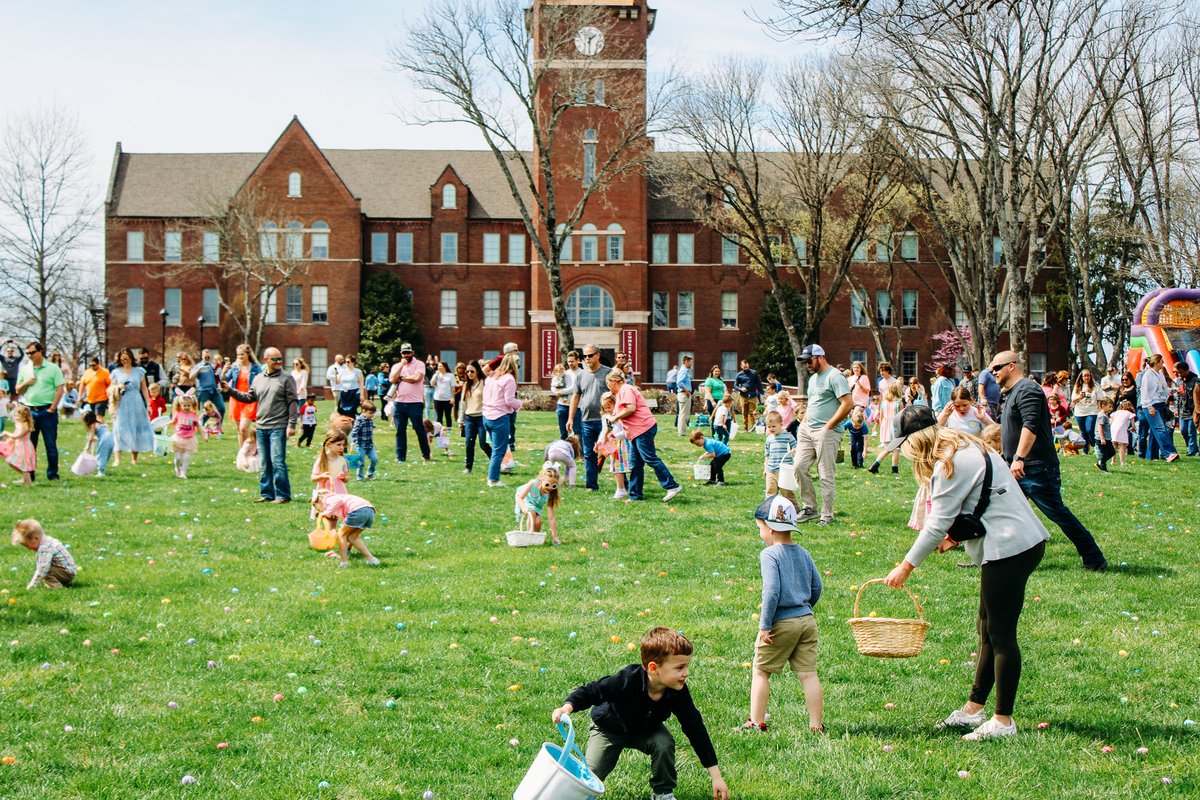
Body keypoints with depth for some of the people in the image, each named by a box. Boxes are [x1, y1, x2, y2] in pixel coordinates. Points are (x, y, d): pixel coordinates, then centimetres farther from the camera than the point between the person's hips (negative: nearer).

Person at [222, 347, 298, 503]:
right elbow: (249, 397, 17)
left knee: (277, 462, -10)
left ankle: (283, 495, -4)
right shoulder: (258, 379, 13)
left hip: (278, 427, -6)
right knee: (264, 464, 9)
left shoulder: (286, 379, -3)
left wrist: (291, 425, -11)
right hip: (261, 427, 6)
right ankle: (266, 494, 17)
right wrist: (230, 390, 7)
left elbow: (292, 403, -5)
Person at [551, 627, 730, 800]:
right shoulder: (627, 681, -39)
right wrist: (567, 708, -48)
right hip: (608, 728, -2)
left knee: (665, 743, -27)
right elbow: (590, 692, -27)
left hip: (645, 729, 3)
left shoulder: (678, 692, -28)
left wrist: (716, 775, -21)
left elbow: (695, 729, -21)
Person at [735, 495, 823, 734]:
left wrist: (764, 625, -17)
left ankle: (756, 722, 9)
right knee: (808, 673, 7)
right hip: (807, 619, 6)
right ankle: (816, 725, 8)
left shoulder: (769, 555, -12)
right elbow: (817, 587, 14)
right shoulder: (803, 553, 9)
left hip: (781, 623, -6)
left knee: (761, 671, 7)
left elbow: (771, 591, -20)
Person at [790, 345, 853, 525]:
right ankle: (809, 508, 12)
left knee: (826, 475, -4)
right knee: (800, 467, 2)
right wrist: (803, 422, 15)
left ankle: (827, 515, 4)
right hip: (807, 430, 9)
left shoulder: (835, 377, -10)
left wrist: (829, 426, -16)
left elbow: (848, 404, -18)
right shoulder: (813, 378, 19)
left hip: (827, 432, -9)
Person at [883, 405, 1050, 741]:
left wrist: (907, 566, -6)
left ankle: (1003, 721, 1)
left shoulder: (950, 463, -15)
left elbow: (937, 524, -14)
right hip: (1023, 543, 11)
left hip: (1009, 549, -11)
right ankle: (974, 708, 23)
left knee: (1001, 635, -5)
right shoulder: (966, 449, 16)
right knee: (988, 632, 15)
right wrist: (956, 535, 13)